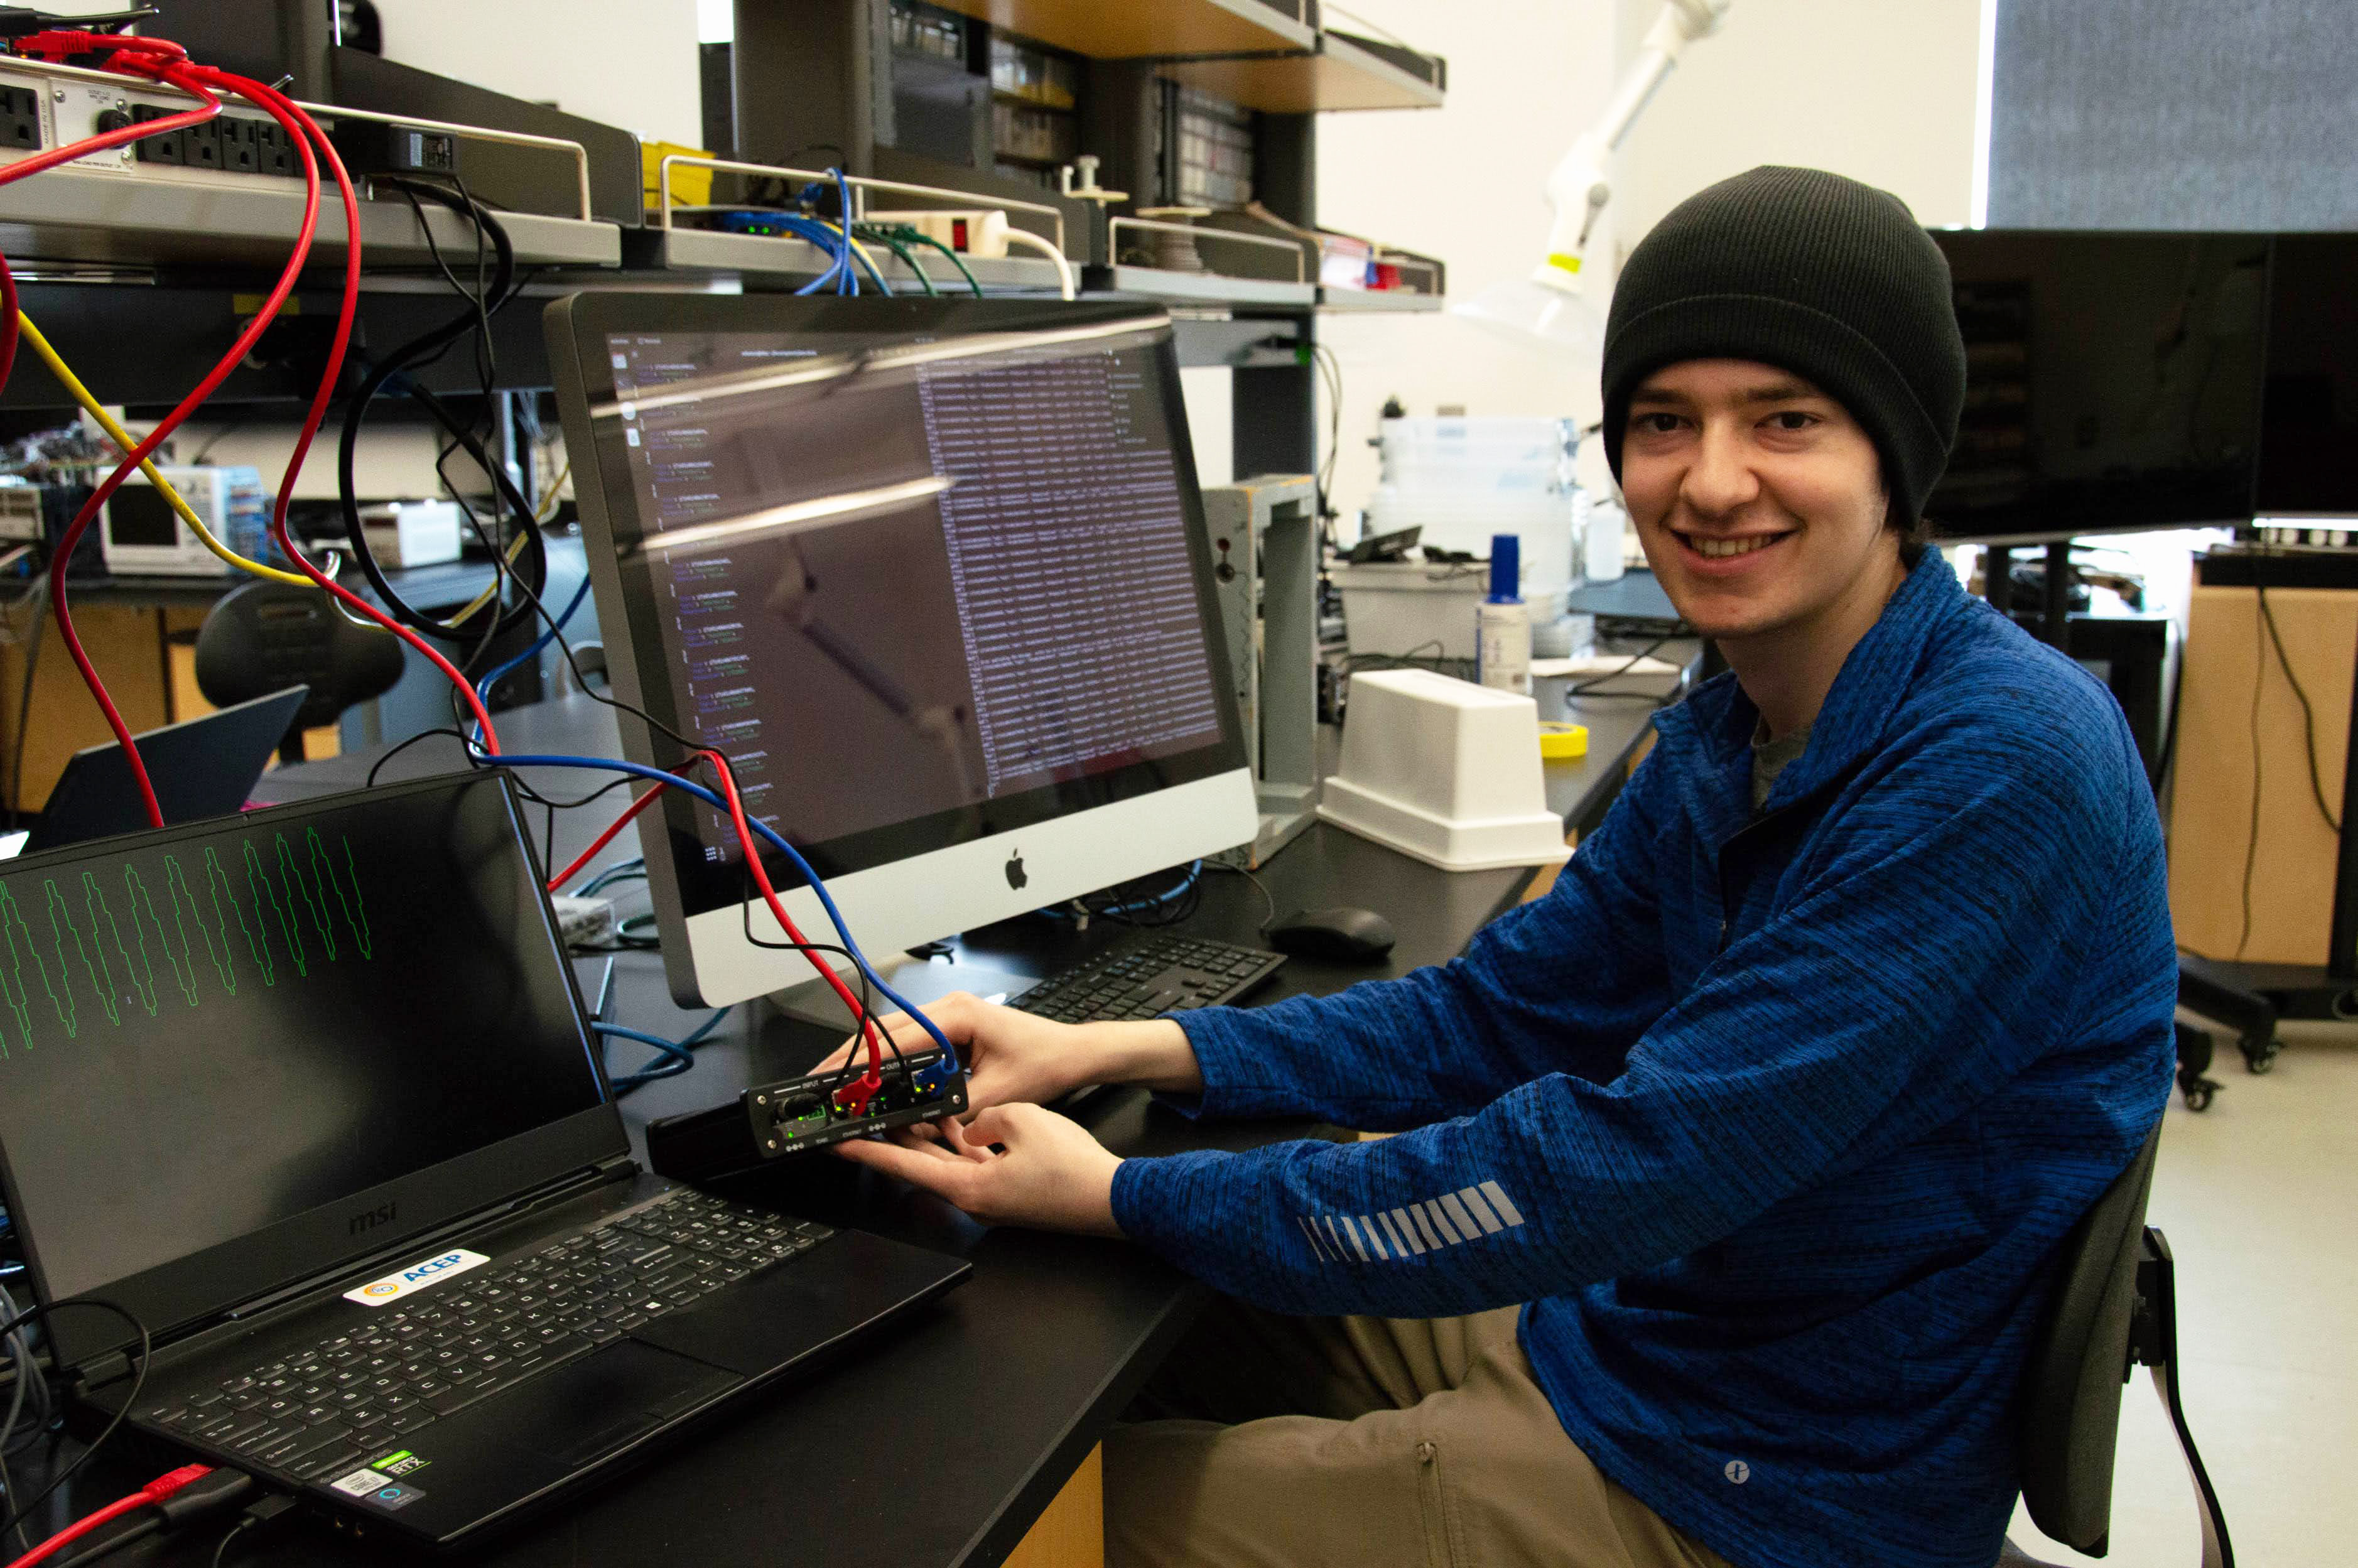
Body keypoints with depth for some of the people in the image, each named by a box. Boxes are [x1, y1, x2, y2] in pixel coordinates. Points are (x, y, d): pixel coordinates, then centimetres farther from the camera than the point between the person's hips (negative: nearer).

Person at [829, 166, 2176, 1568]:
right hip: (1609, 1326, 8)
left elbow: (1635, 1161, -30)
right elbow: (1499, 1009, 6)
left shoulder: (2005, 770, -27)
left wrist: (1122, 1197, -24)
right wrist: (1106, 1053, -6)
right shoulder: (1726, 739, 2)